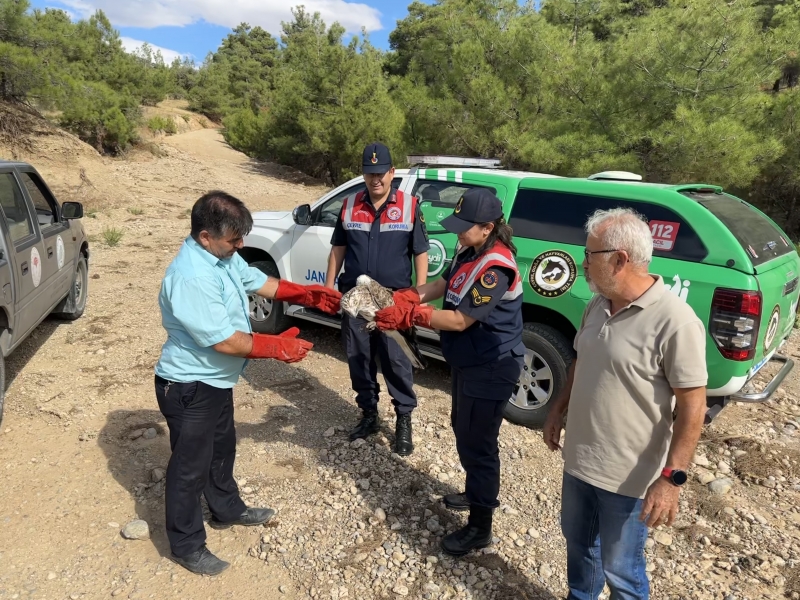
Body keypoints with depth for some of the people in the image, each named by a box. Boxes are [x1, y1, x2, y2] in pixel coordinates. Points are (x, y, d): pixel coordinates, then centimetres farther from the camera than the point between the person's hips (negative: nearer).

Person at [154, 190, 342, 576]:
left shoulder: (222, 255, -2)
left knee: (222, 449, 26)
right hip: (189, 387, -9)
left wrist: (308, 295, 4)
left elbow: (258, 281, 12)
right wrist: (278, 347, -22)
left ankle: (227, 510, 48)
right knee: (190, 466, 8)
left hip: (215, 381, 10)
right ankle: (186, 546, 28)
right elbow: (225, 341, -30)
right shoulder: (191, 277, -32)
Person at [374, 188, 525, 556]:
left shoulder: (495, 268, -28)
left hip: (490, 369, -10)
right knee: (463, 430, 24)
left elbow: (459, 320, -28)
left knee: (478, 444, 1)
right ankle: (475, 494, 46)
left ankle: (479, 527, 19)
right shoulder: (471, 252, 3)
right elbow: (444, 284, 12)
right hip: (469, 362, 10)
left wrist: (409, 315, -26)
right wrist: (407, 297, -4)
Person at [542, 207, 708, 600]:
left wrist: (671, 477, -22)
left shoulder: (674, 322, -23)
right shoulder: (597, 306, 0)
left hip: (628, 477, -7)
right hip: (578, 460, 7)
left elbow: (692, 407, -21)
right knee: (578, 542, 26)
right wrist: (558, 410, 15)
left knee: (620, 567, 14)